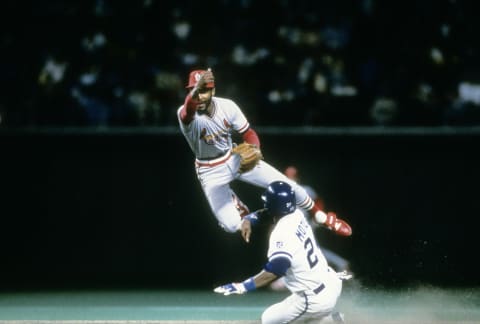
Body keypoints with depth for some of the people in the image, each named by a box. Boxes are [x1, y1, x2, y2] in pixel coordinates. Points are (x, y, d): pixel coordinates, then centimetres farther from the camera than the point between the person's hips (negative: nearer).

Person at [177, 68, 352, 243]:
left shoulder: (227, 106, -17)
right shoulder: (185, 114, -28)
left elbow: (248, 133, -4)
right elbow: (188, 111, -55)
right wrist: (195, 90, -76)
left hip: (235, 158, 3)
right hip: (211, 172, -3)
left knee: (288, 186, 0)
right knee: (231, 225, -16)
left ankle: (320, 216, 29)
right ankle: (235, 205, 22)